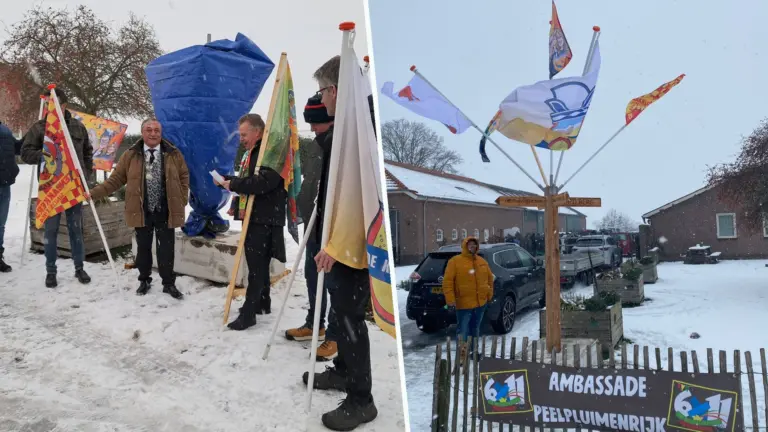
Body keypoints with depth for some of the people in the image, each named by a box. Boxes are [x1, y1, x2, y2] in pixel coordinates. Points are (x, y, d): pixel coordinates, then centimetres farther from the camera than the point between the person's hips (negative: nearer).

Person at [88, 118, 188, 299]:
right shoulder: (130, 155, 1)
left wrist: (181, 201, 2)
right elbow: (115, 180, 4)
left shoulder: (173, 154, 1)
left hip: (166, 211, -1)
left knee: (166, 249, 6)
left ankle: (169, 284, 20)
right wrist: (94, 193, -4)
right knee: (143, 248, 13)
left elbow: (184, 177, 8)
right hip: (142, 211, 1)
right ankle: (144, 281, 31)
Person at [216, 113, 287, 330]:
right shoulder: (251, 152, 18)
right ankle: (262, 303, 29)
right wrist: (229, 180, 5)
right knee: (258, 263, 17)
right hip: (252, 216, 10)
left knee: (256, 265, -7)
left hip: (264, 218, -10)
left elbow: (263, 182, -28)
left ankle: (248, 313, -4)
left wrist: (233, 184, -19)